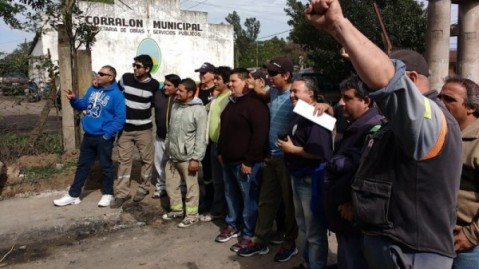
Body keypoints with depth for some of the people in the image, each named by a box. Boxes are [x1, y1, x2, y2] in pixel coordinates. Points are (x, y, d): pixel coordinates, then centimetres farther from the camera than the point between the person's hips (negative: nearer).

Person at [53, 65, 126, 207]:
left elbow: (120, 117, -18)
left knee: (106, 166, 8)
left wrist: (108, 133, -20)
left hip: (103, 138, -7)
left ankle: (107, 194, 25)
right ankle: (73, 195, 24)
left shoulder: (116, 95, -14)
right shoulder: (92, 89, 8)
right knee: (82, 165, 14)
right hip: (88, 135, 7)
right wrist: (74, 99, -4)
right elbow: (83, 105, 17)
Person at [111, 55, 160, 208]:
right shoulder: (126, 78, -5)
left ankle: (144, 188, 28)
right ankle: (122, 193, 12)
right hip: (125, 128, 1)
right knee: (124, 160, 4)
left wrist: (144, 109, 0)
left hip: (144, 129, -1)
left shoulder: (154, 85, -9)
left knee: (146, 159, 8)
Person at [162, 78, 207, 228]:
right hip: (172, 155, 8)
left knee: (191, 187, 5)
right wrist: (167, 146, 17)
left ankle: (192, 215, 21)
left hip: (188, 157, -7)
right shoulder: (175, 106, 8)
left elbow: (201, 137, -17)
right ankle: (177, 209, 35)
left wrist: (196, 158, -18)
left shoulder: (199, 110, -15)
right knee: (171, 184, 17)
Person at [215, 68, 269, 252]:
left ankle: (248, 235, 13)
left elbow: (260, 134, -22)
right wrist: (221, 151, 19)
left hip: (246, 162, -9)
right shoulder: (232, 102, 14)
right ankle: (232, 225, 35)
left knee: (249, 199, 2)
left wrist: (249, 161, -21)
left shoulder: (255, 104, -16)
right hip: (229, 160, 9)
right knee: (231, 195, 19)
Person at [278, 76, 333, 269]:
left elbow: (320, 152, -31)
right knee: (304, 227, 24)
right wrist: (287, 145, 5)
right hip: (298, 177, 11)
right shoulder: (300, 114, 11)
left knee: (315, 231, 6)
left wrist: (292, 149, -21)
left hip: (311, 179, -11)